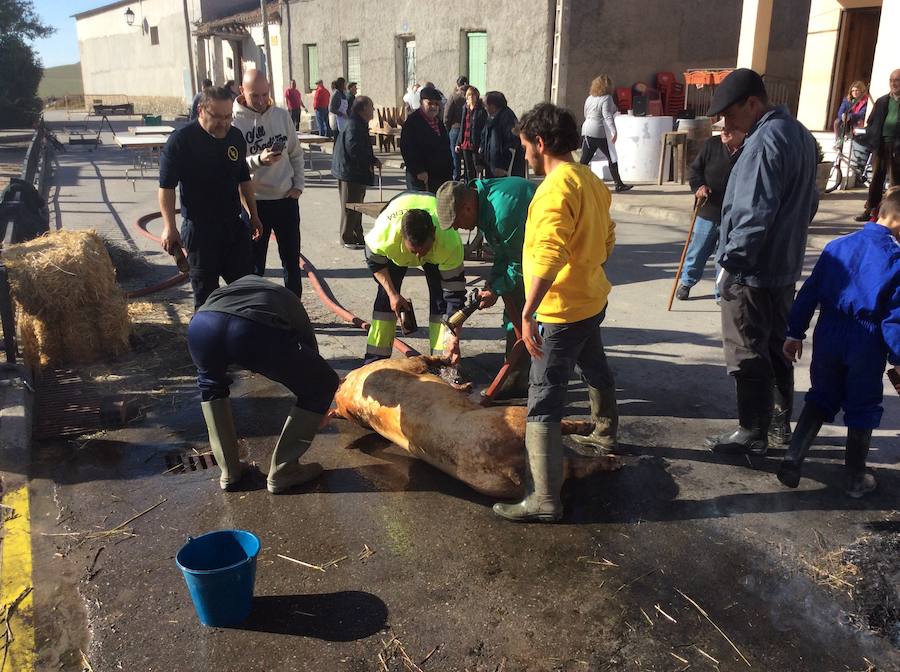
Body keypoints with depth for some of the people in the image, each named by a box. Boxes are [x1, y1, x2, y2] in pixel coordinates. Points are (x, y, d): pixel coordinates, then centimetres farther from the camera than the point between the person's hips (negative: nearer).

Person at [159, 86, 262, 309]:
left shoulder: (236, 136, 5)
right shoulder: (180, 140, -12)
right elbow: (167, 187, -11)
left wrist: (253, 215, 18)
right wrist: (169, 227, -18)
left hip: (234, 225, 5)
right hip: (200, 230, -5)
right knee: (205, 291, 4)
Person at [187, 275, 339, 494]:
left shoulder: (244, 281, 44)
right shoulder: (293, 303, 38)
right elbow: (311, 351, 44)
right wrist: (318, 413, 61)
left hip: (201, 323, 4)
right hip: (257, 330, -3)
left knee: (210, 384, 38)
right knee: (324, 384, 22)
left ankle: (229, 471, 35)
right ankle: (281, 473, 27)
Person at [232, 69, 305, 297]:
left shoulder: (282, 116, 3)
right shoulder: (234, 121, -10)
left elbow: (296, 154, 11)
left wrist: (298, 185, 0)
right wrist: (259, 160, -29)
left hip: (287, 199, 4)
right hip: (254, 202, -4)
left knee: (292, 259, 14)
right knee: (255, 264, 7)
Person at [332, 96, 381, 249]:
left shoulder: (360, 125, 14)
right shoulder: (354, 126, -20)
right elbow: (354, 150, -27)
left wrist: (373, 160, 6)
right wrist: (372, 161, -17)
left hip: (358, 174, 11)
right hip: (350, 173, -11)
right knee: (350, 207, -2)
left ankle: (357, 237, 27)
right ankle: (347, 239, 7)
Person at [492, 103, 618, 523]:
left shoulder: (556, 188, -21)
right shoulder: (591, 181, 8)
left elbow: (548, 256, -33)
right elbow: (607, 240, 18)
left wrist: (528, 311, -33)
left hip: (562, 311, -10)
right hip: (592, 299, 10)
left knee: (544, 401, -8)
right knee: (594, 368, 31)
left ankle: (544, 499, -6)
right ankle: (605, 430, 56)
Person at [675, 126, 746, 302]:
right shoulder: (711, 145, -5)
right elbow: (695, 168, 5)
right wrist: (698, 186, -14)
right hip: (707, 213, 1)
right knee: (697, 251, 13)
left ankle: (722, 293, 24)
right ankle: (686, 282, 35)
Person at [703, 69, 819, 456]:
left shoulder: (764, 141, -21)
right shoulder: (800, 134, 10)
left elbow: (755, 214, -26)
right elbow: (810, 201, 18)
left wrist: (731, 261, -19)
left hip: (753, 270, -10)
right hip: (785, 265, 10)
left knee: (747, 354, 1)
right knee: (777, 345, 19)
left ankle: (753, 435, 11)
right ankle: (781, 421, 32)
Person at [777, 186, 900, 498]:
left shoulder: (837, 246, 2)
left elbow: (809, 292, 3)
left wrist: (795, 333, 10)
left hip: (829, 338, 4)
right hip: (867, 346, -3)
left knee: (820, 399, 19)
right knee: (862, 409, 12)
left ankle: (792, 458, 8)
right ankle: (855, 479, 23)